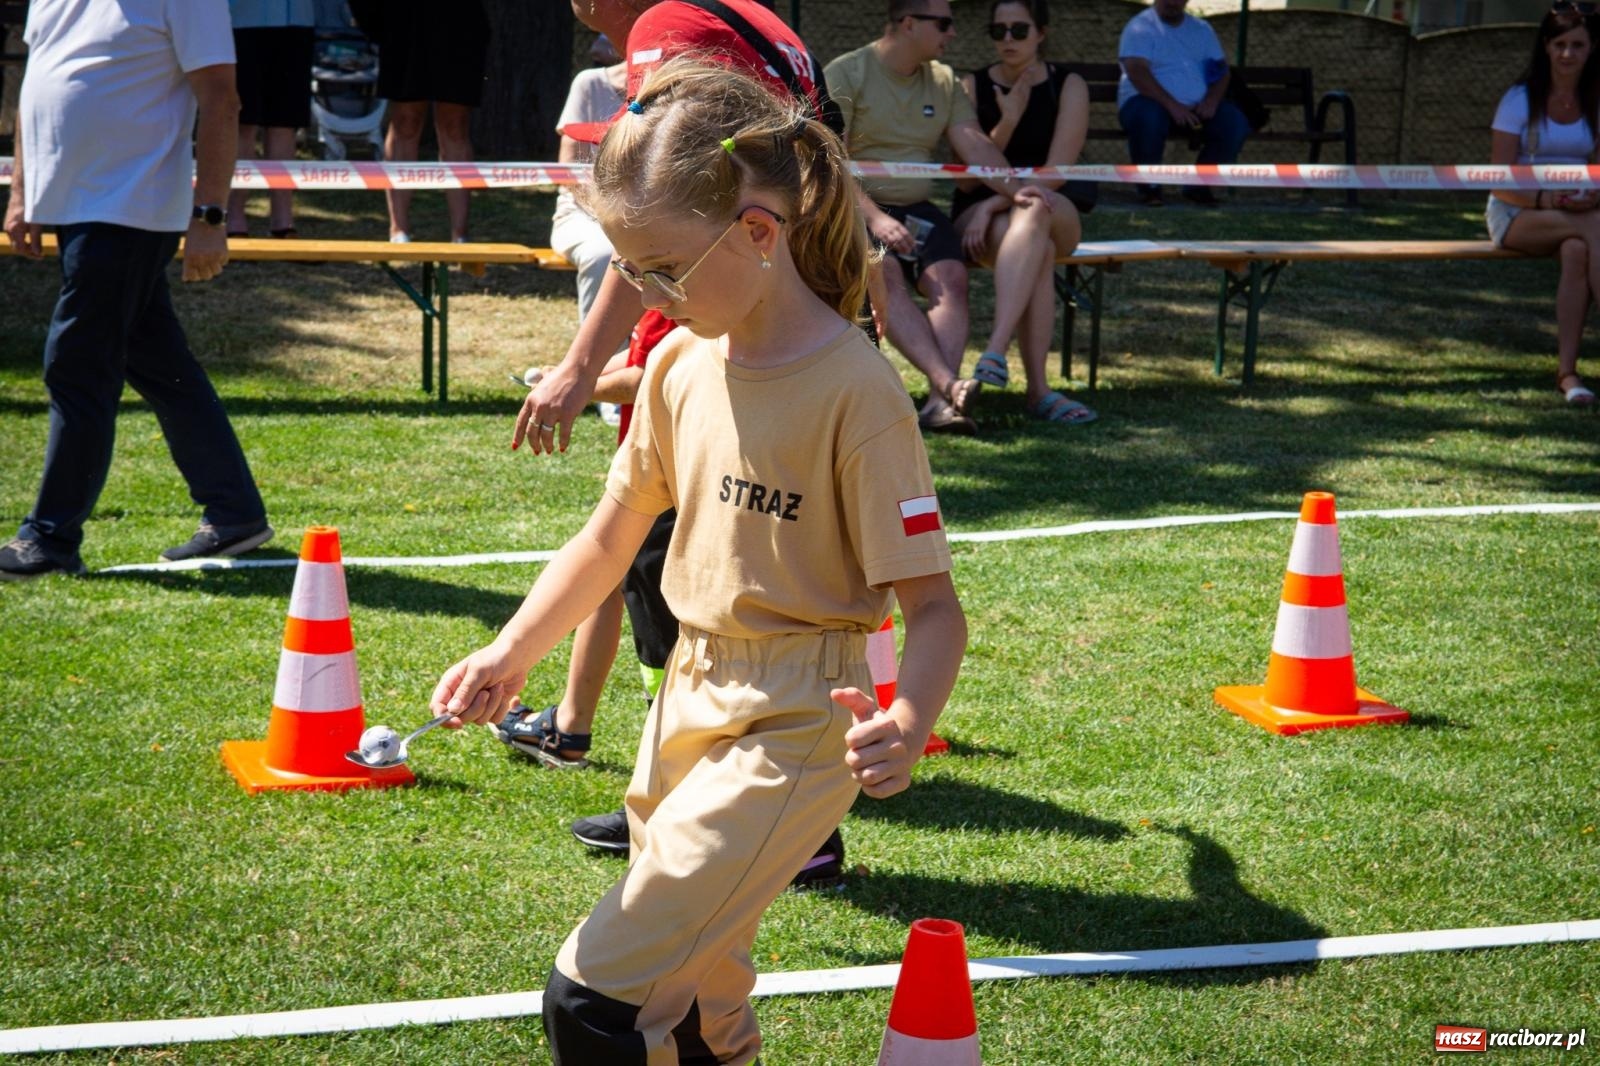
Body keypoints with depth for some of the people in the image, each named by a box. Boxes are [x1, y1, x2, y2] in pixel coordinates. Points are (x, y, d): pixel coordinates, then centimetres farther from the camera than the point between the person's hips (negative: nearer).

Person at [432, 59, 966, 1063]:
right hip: (689, 705, 7)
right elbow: (610, 539, 14)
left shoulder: (856, 391, -19)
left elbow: (935, 605, -19)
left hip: (787, 734, -7)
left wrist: (911, 724, -38)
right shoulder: (680, 366, 2)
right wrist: (511, 653, 3)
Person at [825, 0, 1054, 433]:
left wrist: (1013, 188, -16)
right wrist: (874, 218, -24)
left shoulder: (943, 81, 15)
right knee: (888, 280, -32)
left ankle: (941, 400, -36)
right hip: (857, 208, -4)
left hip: (917, 208, 5)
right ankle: (949, 382, -45)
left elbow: (974, 144, 4)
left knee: (950, 277, -24)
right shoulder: (844, 75, -2)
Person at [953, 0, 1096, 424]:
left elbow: (1056, 173, -11)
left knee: (1033, 207, -39)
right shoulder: (972, 87, 4)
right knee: (1038, 250, -36)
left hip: (1053, 215, 0)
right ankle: (1038, 389, -45)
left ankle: (995, 351, -51)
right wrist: (1007, 123, -13)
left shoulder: (1069, 87, 2)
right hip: (977, 216, 0)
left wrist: (993, 206, -22)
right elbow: (966, 180, -2)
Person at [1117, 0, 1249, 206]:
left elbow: (1222, 69, 10)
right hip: (1152, 102, -5)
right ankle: (1149, 184, -16)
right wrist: (1172, 105, -29)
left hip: (1196, 107, 5)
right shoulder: (1140, 27, -5)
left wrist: (1212, 100, -13)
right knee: (1149, 118, -39)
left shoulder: (1202, 29, 14)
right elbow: (1137, 72, -19)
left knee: (1236, 123, -19)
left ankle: (1198, 184, -4)